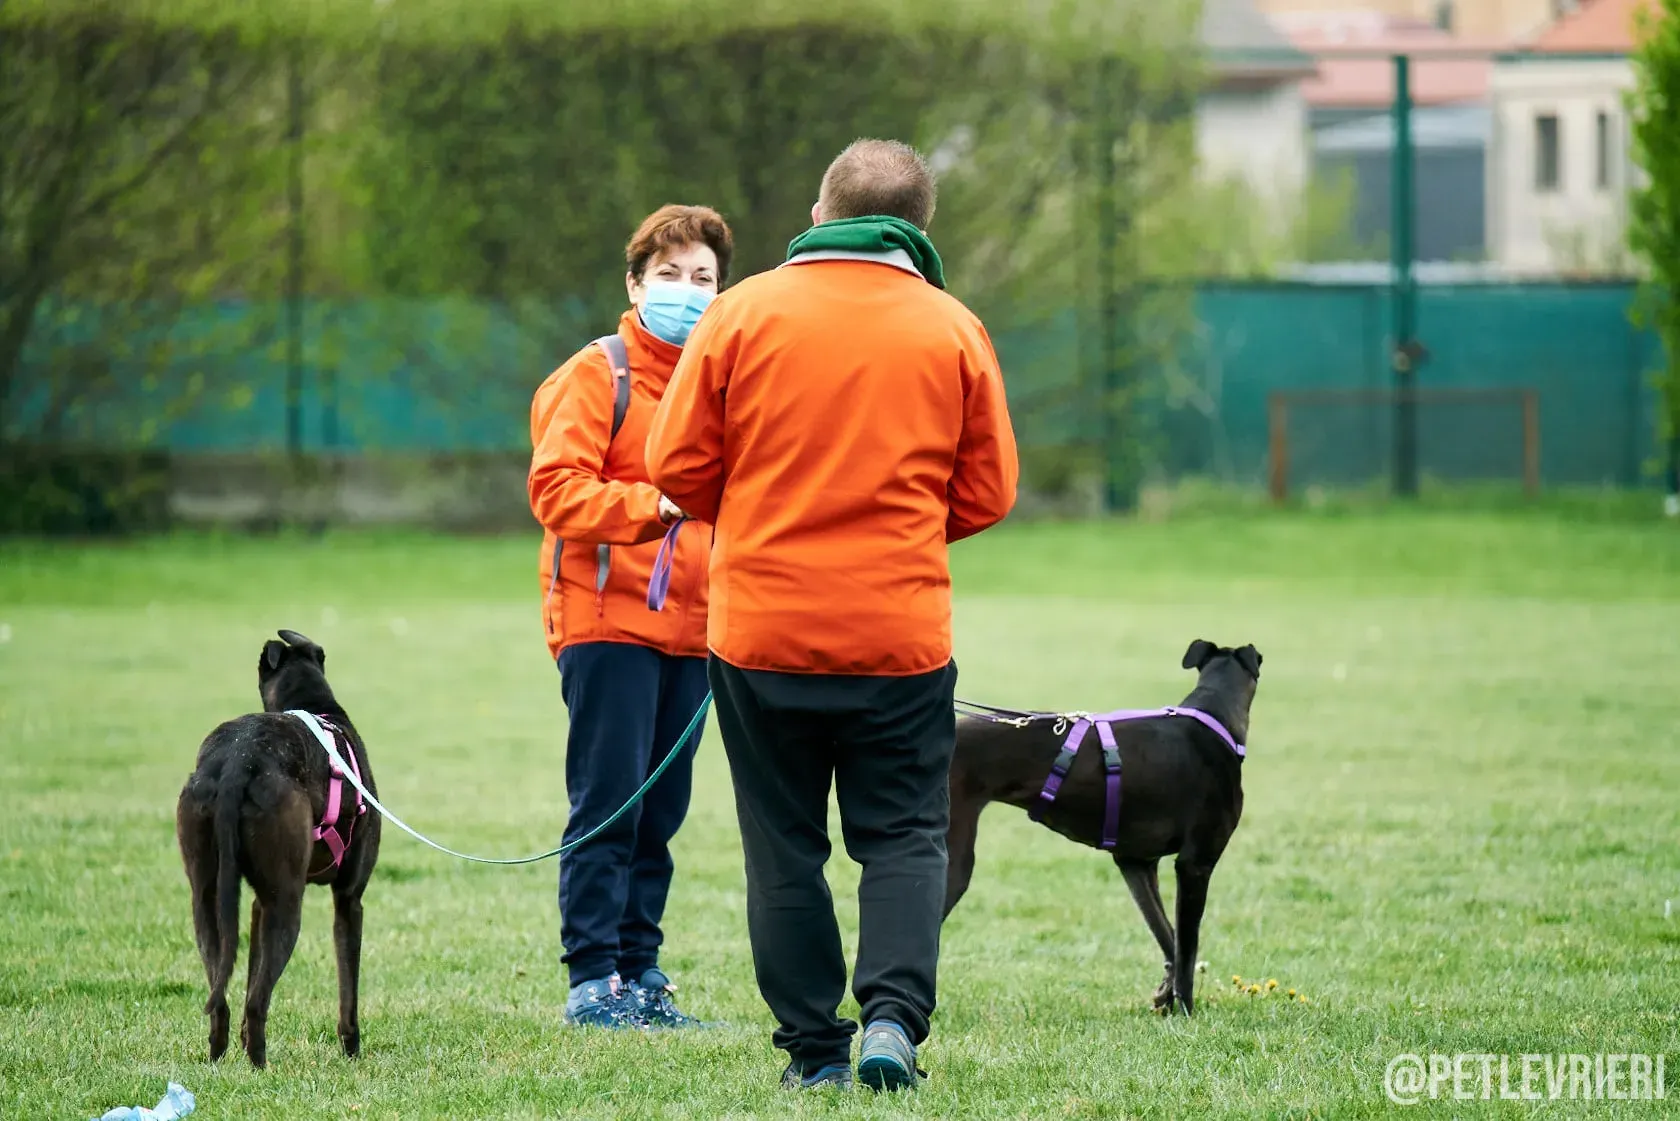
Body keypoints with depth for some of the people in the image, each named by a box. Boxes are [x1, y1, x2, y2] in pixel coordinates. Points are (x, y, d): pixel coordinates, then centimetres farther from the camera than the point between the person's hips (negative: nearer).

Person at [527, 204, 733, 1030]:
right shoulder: (595, 376, -4)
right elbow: (556, 489, -12)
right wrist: (655, 504, -22)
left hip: (689, 631, 6)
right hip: (608, 620, -6)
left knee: (660, 811, 8)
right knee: (608, 803, -7)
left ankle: (640, 972, 13)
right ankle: (593, 978, -3)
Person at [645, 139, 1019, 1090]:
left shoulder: (745, 311, -2)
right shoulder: (954, 331, 1)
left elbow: (679, 469, -1)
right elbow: (986, 495, 5)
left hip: (762, 628, 0)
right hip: (902, 632, 0)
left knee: (785, 848, 9)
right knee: (903, 837, 8)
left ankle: (815, 1047, 9)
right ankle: (894, 1017, -11)